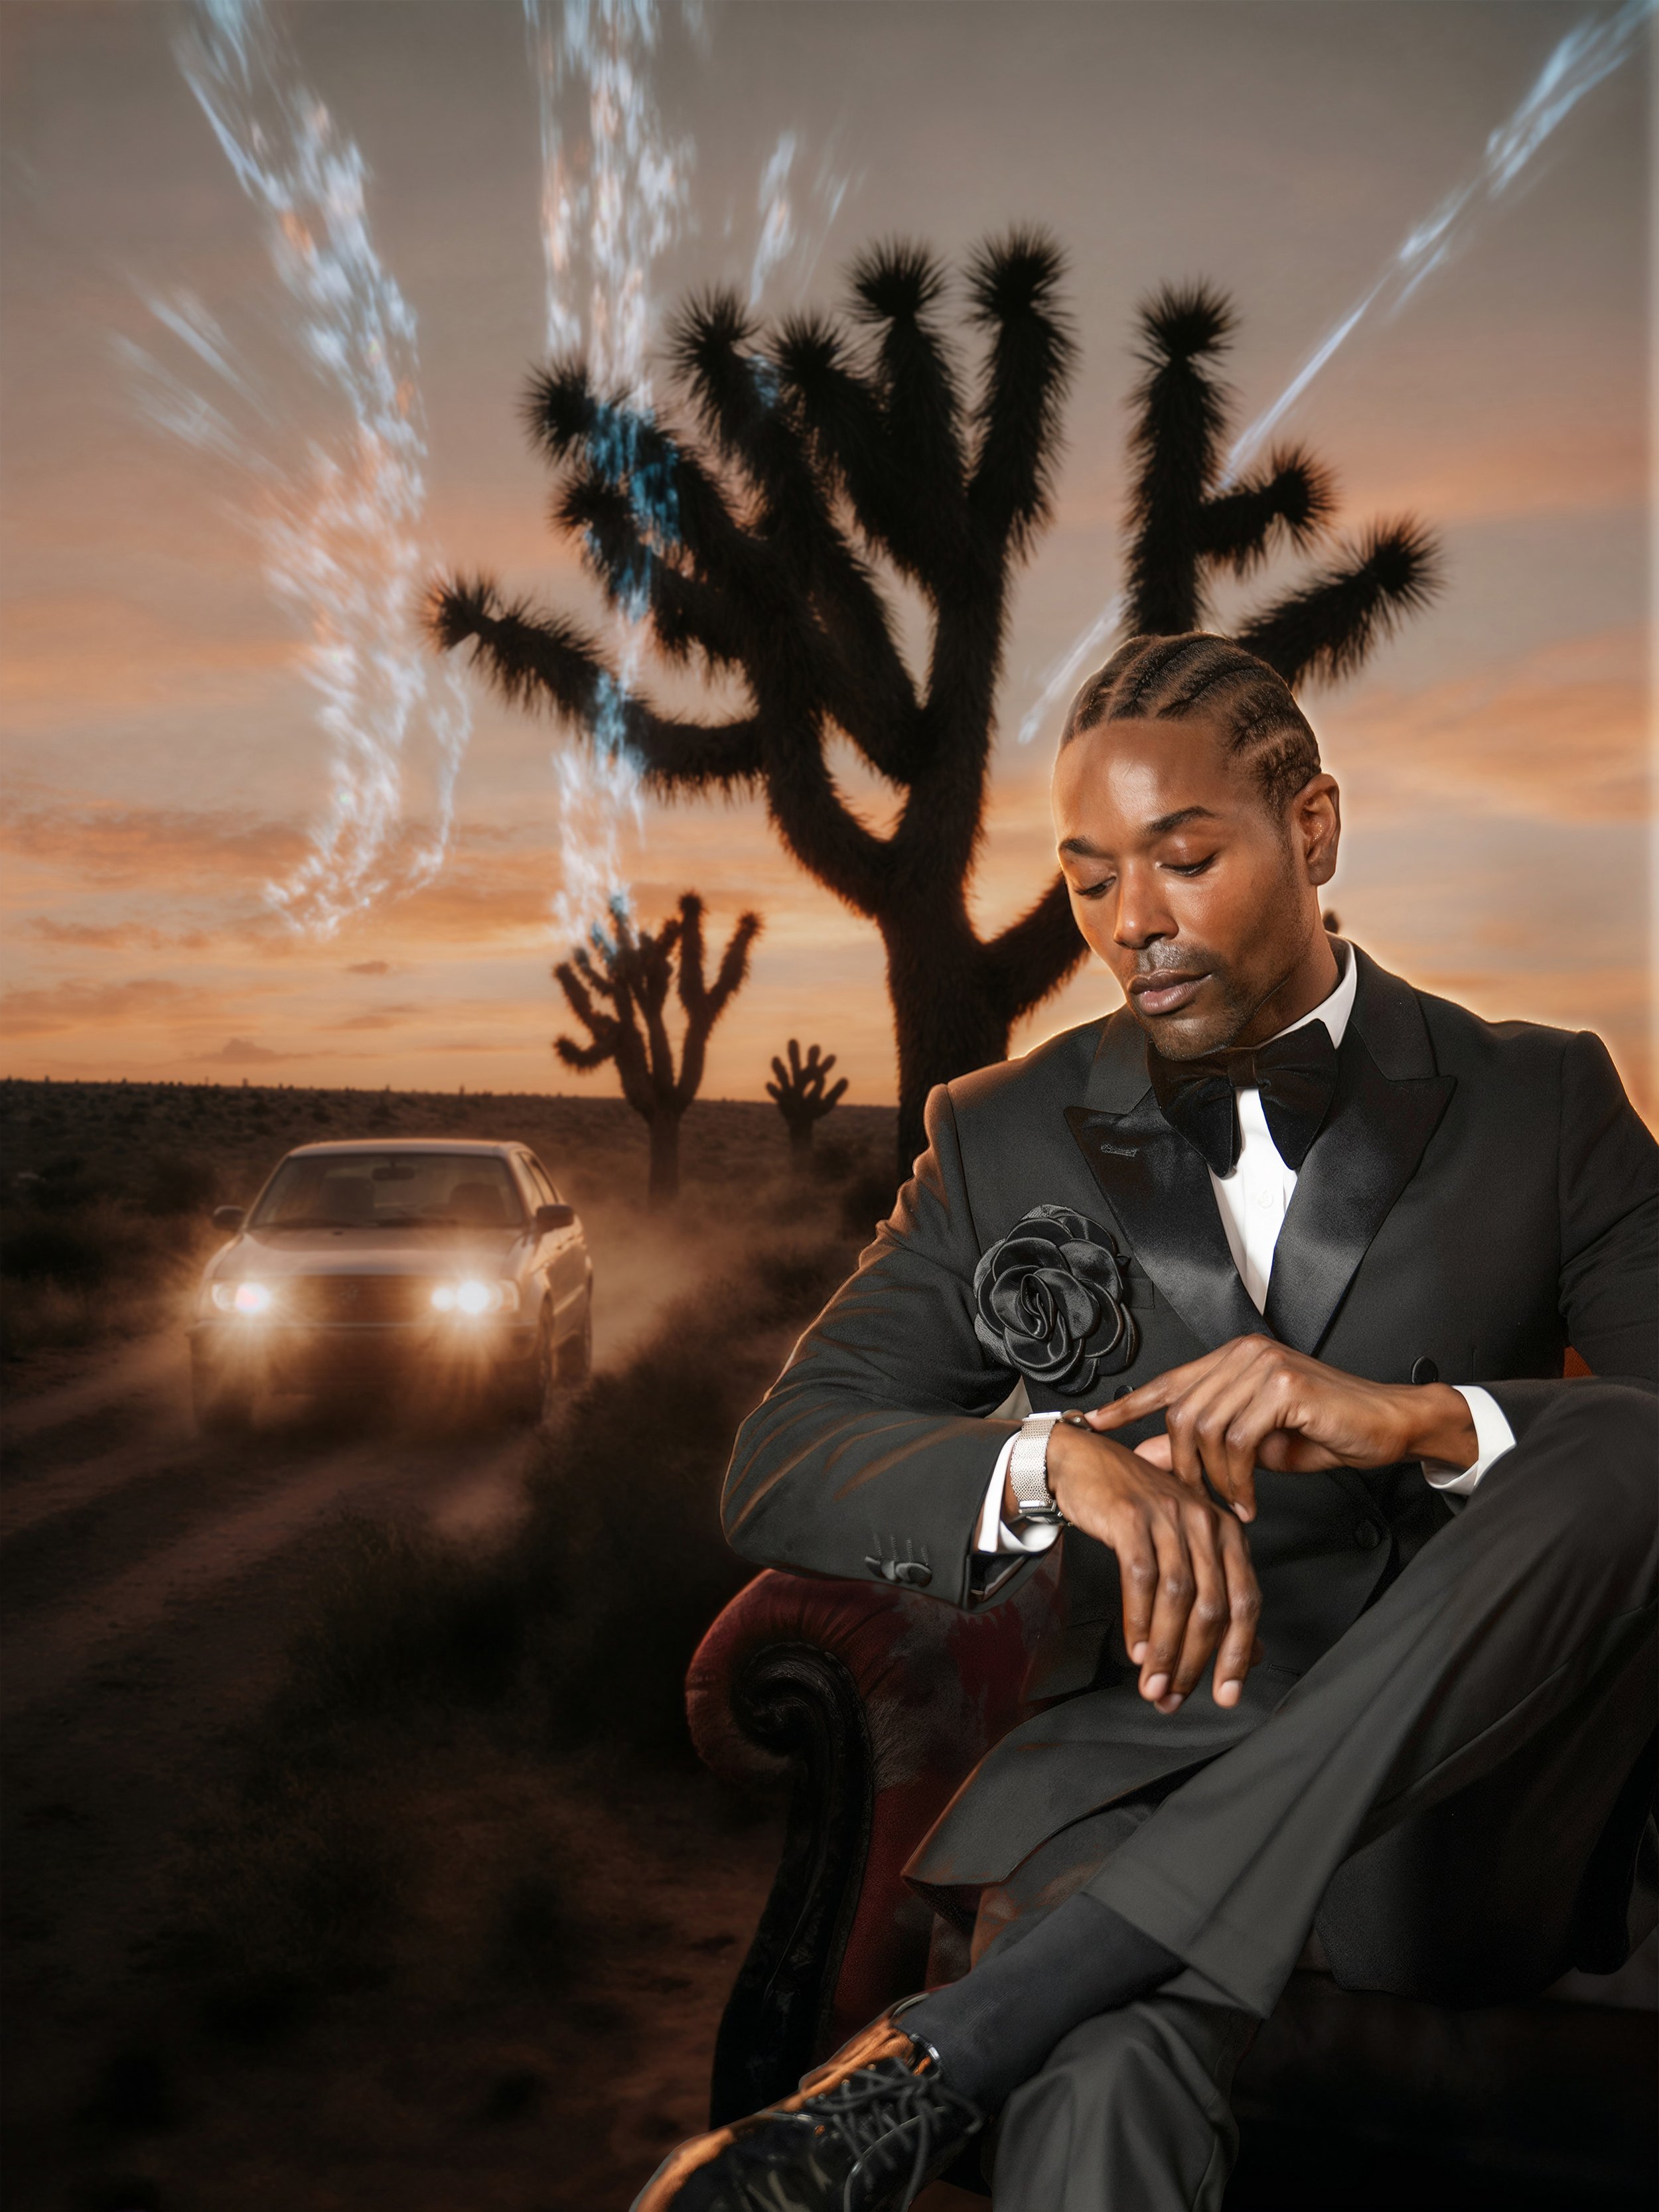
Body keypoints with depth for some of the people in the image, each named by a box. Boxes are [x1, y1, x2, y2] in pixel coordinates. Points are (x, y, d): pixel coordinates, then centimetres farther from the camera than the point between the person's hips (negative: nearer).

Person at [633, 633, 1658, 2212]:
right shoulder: (1009, 1139, 10)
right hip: (1139, 1768, -3)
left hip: (1468, 1810, 3)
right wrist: (1053, 1459, -20)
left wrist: (1420, 1418, -23)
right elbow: (778, 1468, 1)